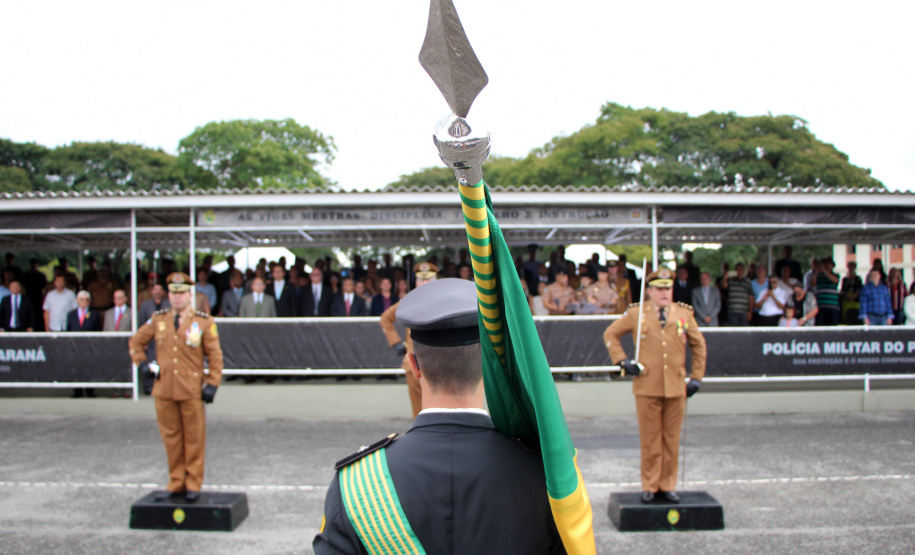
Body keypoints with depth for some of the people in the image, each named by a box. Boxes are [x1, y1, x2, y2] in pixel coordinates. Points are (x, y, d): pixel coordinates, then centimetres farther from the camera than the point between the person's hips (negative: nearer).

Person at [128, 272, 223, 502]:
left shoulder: (204, 322, 0)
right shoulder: (158, 320, 8)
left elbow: (215, 355, 0)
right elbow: (136, 342, 22)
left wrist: (212, 384, -7)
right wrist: (143, 364, 8)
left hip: (192, 391, -3)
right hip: (164, 390, 3)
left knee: (194, 439, 4)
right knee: (171, 439, 10)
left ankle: (193, 485, 15)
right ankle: (176, 483, 22)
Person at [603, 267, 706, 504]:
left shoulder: (684, 313, 8)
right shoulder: (636, 313, 2)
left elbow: (699, 345, 16)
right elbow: (610, 334, 10)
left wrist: (697, 377, 11)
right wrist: (622, 361, -2)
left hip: (676, 387, 2)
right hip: (647, 388, -2)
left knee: (672, 440, 8)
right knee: (650, 440, 4)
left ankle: (667, 485, 20)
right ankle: (650, 486, 15)